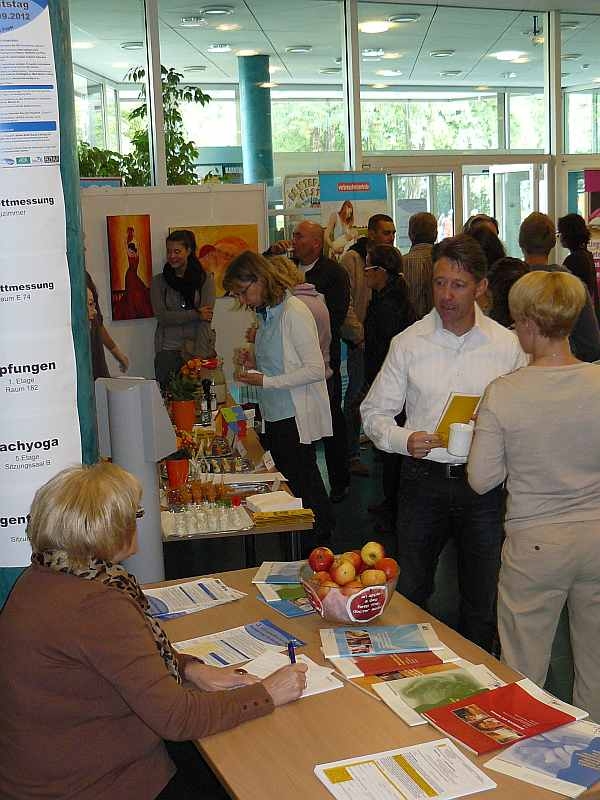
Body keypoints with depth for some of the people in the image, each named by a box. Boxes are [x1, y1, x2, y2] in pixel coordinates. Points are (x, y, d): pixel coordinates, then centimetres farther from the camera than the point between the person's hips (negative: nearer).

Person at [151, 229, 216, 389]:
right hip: (168, 351, 1)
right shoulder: (159, 282, 8)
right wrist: (195, 314, -12)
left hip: (199, 349, -1)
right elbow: (162, 316, -3)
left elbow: (206, 320, -5)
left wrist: (198, 355, -15)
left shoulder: (205, 280, 4)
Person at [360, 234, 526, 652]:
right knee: (410, 591, 12)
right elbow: (375, 411, 2)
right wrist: (405, 440, -17)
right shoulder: (409, 342, -1)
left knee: (483, 598, 12)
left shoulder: (507, 345, -2)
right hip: (423, 480, 1)